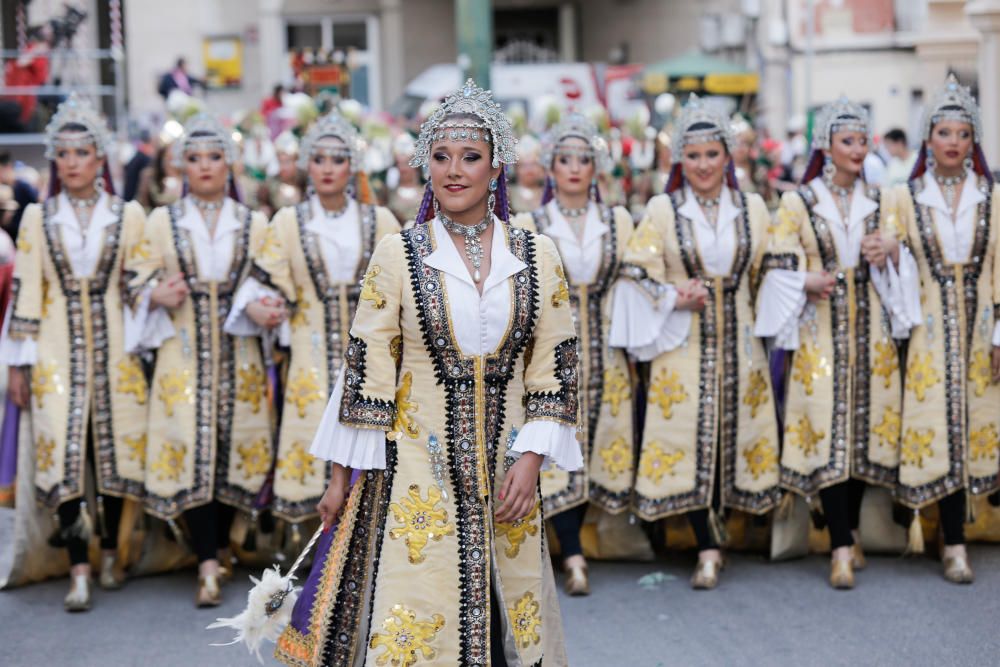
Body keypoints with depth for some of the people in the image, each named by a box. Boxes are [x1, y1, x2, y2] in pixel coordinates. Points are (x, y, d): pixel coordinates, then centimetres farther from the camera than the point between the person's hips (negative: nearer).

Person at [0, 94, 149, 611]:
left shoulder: (128, 216, 4)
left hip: (114, 345, 0)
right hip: (58, 350, 0)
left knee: (116, 446, 2)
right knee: (63, 451, -8)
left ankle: (110, 553, 20)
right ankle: (79, 571, -7)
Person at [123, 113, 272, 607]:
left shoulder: (254, 225, 9)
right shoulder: (162, 222, 8)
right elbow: (136, 281, 8)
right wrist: (157, 297, -13)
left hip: (238, 356, 1)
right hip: (183, 355, -1)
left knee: (235, 449, 1)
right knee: (190, 450, -10)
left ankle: (214, 550, 16)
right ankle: (208, 566, -10)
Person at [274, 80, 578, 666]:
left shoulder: (538, 255, 3)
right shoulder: (398, 254, -2)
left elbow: (555, 367, 3)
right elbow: (367, 369, -1)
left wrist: (530, 460, -6)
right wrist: (341, 476, 0)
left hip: (505, 469, 2)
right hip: (416, 470, -2)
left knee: (508, 617, 7)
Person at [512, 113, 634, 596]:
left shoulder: (618, 222, 9)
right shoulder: (528, 225, 3)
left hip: (603, 352, 3)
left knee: (596, 449, 3)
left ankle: (568, 545, 15)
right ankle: (573, 557, -11)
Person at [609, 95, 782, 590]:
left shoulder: (752, 208, 8)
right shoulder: (662, 210, 0)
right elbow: (636, 273, -2)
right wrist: (673, 298, -12)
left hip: (738, 339, 3)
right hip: (683, 343, -2)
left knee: (736, 428, 3)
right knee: (687, 435, -6)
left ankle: (711, 537, 19)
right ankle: (709, 547, 0)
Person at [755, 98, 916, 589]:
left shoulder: (880, 202, 11)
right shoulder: (797, 203, 2)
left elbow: (902, 267, 12)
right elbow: (778, 265, -1)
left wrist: (891, 251, -10)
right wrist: (808, 282, -19)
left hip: (871, 329, 3)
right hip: (821, 332, -3)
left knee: (865, 425, 5)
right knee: (827, 431, -8)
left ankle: (849, 530, 21)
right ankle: (842, 545, -7)